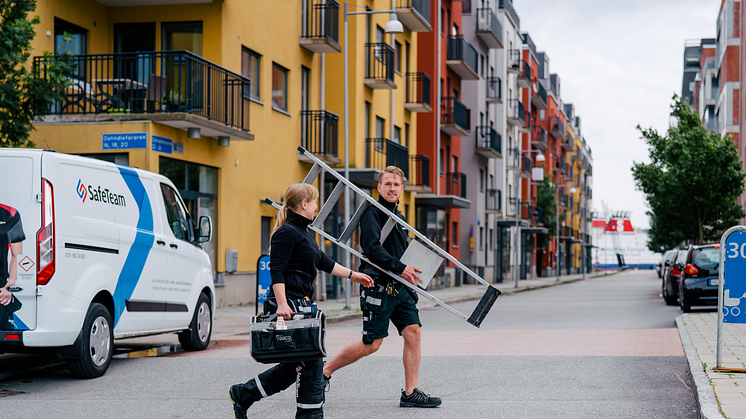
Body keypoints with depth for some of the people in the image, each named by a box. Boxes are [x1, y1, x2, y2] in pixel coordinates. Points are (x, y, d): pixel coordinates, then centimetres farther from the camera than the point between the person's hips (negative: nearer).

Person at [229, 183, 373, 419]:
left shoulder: (303, 232, 19)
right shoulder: (286, 233, -11)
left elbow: (323, 262, 30)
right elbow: (277, 271, -18)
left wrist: (353, 275, 35)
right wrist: (282, 304, -27)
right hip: (287, 306, -10)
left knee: (293, 366, 11)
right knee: (311, 360, -6)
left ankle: (242, 394, 20)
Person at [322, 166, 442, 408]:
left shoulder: (398, 217, 17)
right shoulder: (372, 213, -10)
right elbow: (373, 248, -22)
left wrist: (410, 273, 14)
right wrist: (400, 268, -25)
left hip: (399, 287, 8)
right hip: (378, 286, -8)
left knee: (413, 331, -3)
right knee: (371, 345, -3)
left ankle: (410, 394, 2)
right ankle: (324, 372, 14)